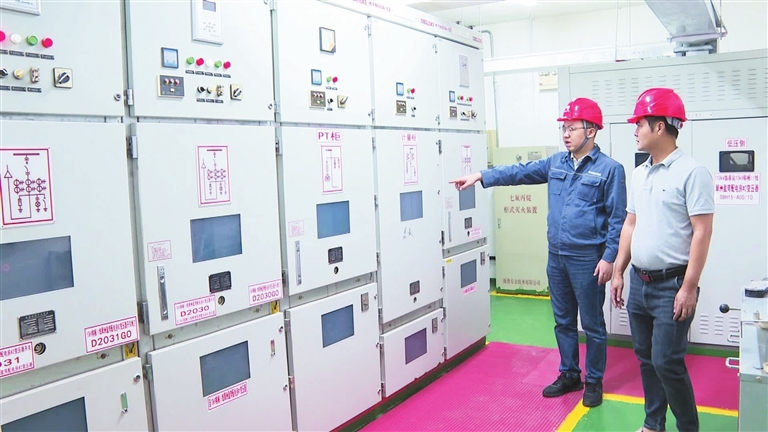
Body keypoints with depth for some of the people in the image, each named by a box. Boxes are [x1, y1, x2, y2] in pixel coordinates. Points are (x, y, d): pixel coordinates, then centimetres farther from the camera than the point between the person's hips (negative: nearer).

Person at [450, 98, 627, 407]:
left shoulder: (609, 169, -8)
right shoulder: (555, 163, 8)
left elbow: (617, 219, -9)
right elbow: (520, 172, 5)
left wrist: (608, 258, -14)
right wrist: (481, 176, -6)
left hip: (587, 259, -6)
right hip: (556, 256, 6)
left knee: (592, 325, 7)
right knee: (563, 321, 16)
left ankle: (594, 381, 24)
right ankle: (569, 375, 31)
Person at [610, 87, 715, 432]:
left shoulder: (691, 172, -12)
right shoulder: (639, 173, 11)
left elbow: (702, 233, -15)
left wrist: (689, 287, -18)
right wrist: (618, 272, 14)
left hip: (672, 285, -7)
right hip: (639, 282, 7)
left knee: (666, 362, -5)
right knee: (646, 359, 15)